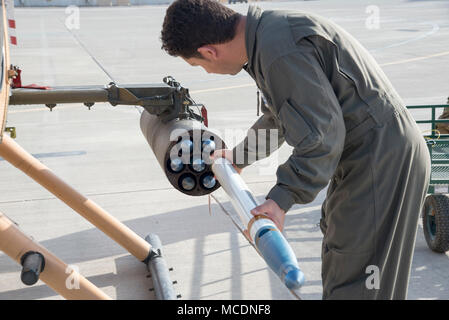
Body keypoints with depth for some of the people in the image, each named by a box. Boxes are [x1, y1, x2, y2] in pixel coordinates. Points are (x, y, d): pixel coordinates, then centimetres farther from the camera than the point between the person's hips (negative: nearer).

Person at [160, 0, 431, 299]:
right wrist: (238, 157, 34)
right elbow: (278, 117, 24)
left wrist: (282, 198, -29)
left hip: (383, 159, -11)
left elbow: (322, 134, -27)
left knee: (354, 281, -4)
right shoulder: (268, 28, 9)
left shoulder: (280, 51, -26)